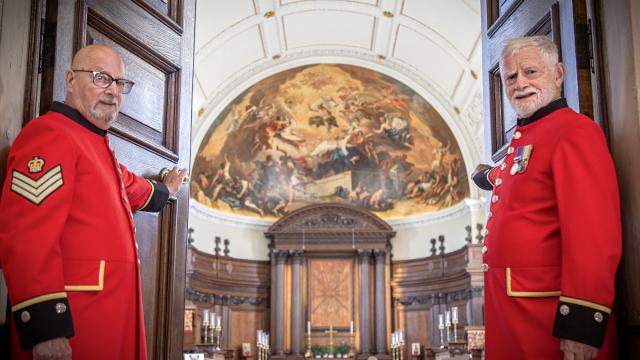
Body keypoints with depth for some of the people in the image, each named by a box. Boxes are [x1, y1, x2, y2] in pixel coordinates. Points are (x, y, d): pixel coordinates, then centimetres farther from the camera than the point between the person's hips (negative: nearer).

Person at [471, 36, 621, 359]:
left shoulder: (574, 131, -13)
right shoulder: (523, 139, 15)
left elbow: (593, 233, -22)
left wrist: (582, 325, -26)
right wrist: (486, 175, 57)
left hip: (548, 317, -9)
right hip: (510, 308, 9)